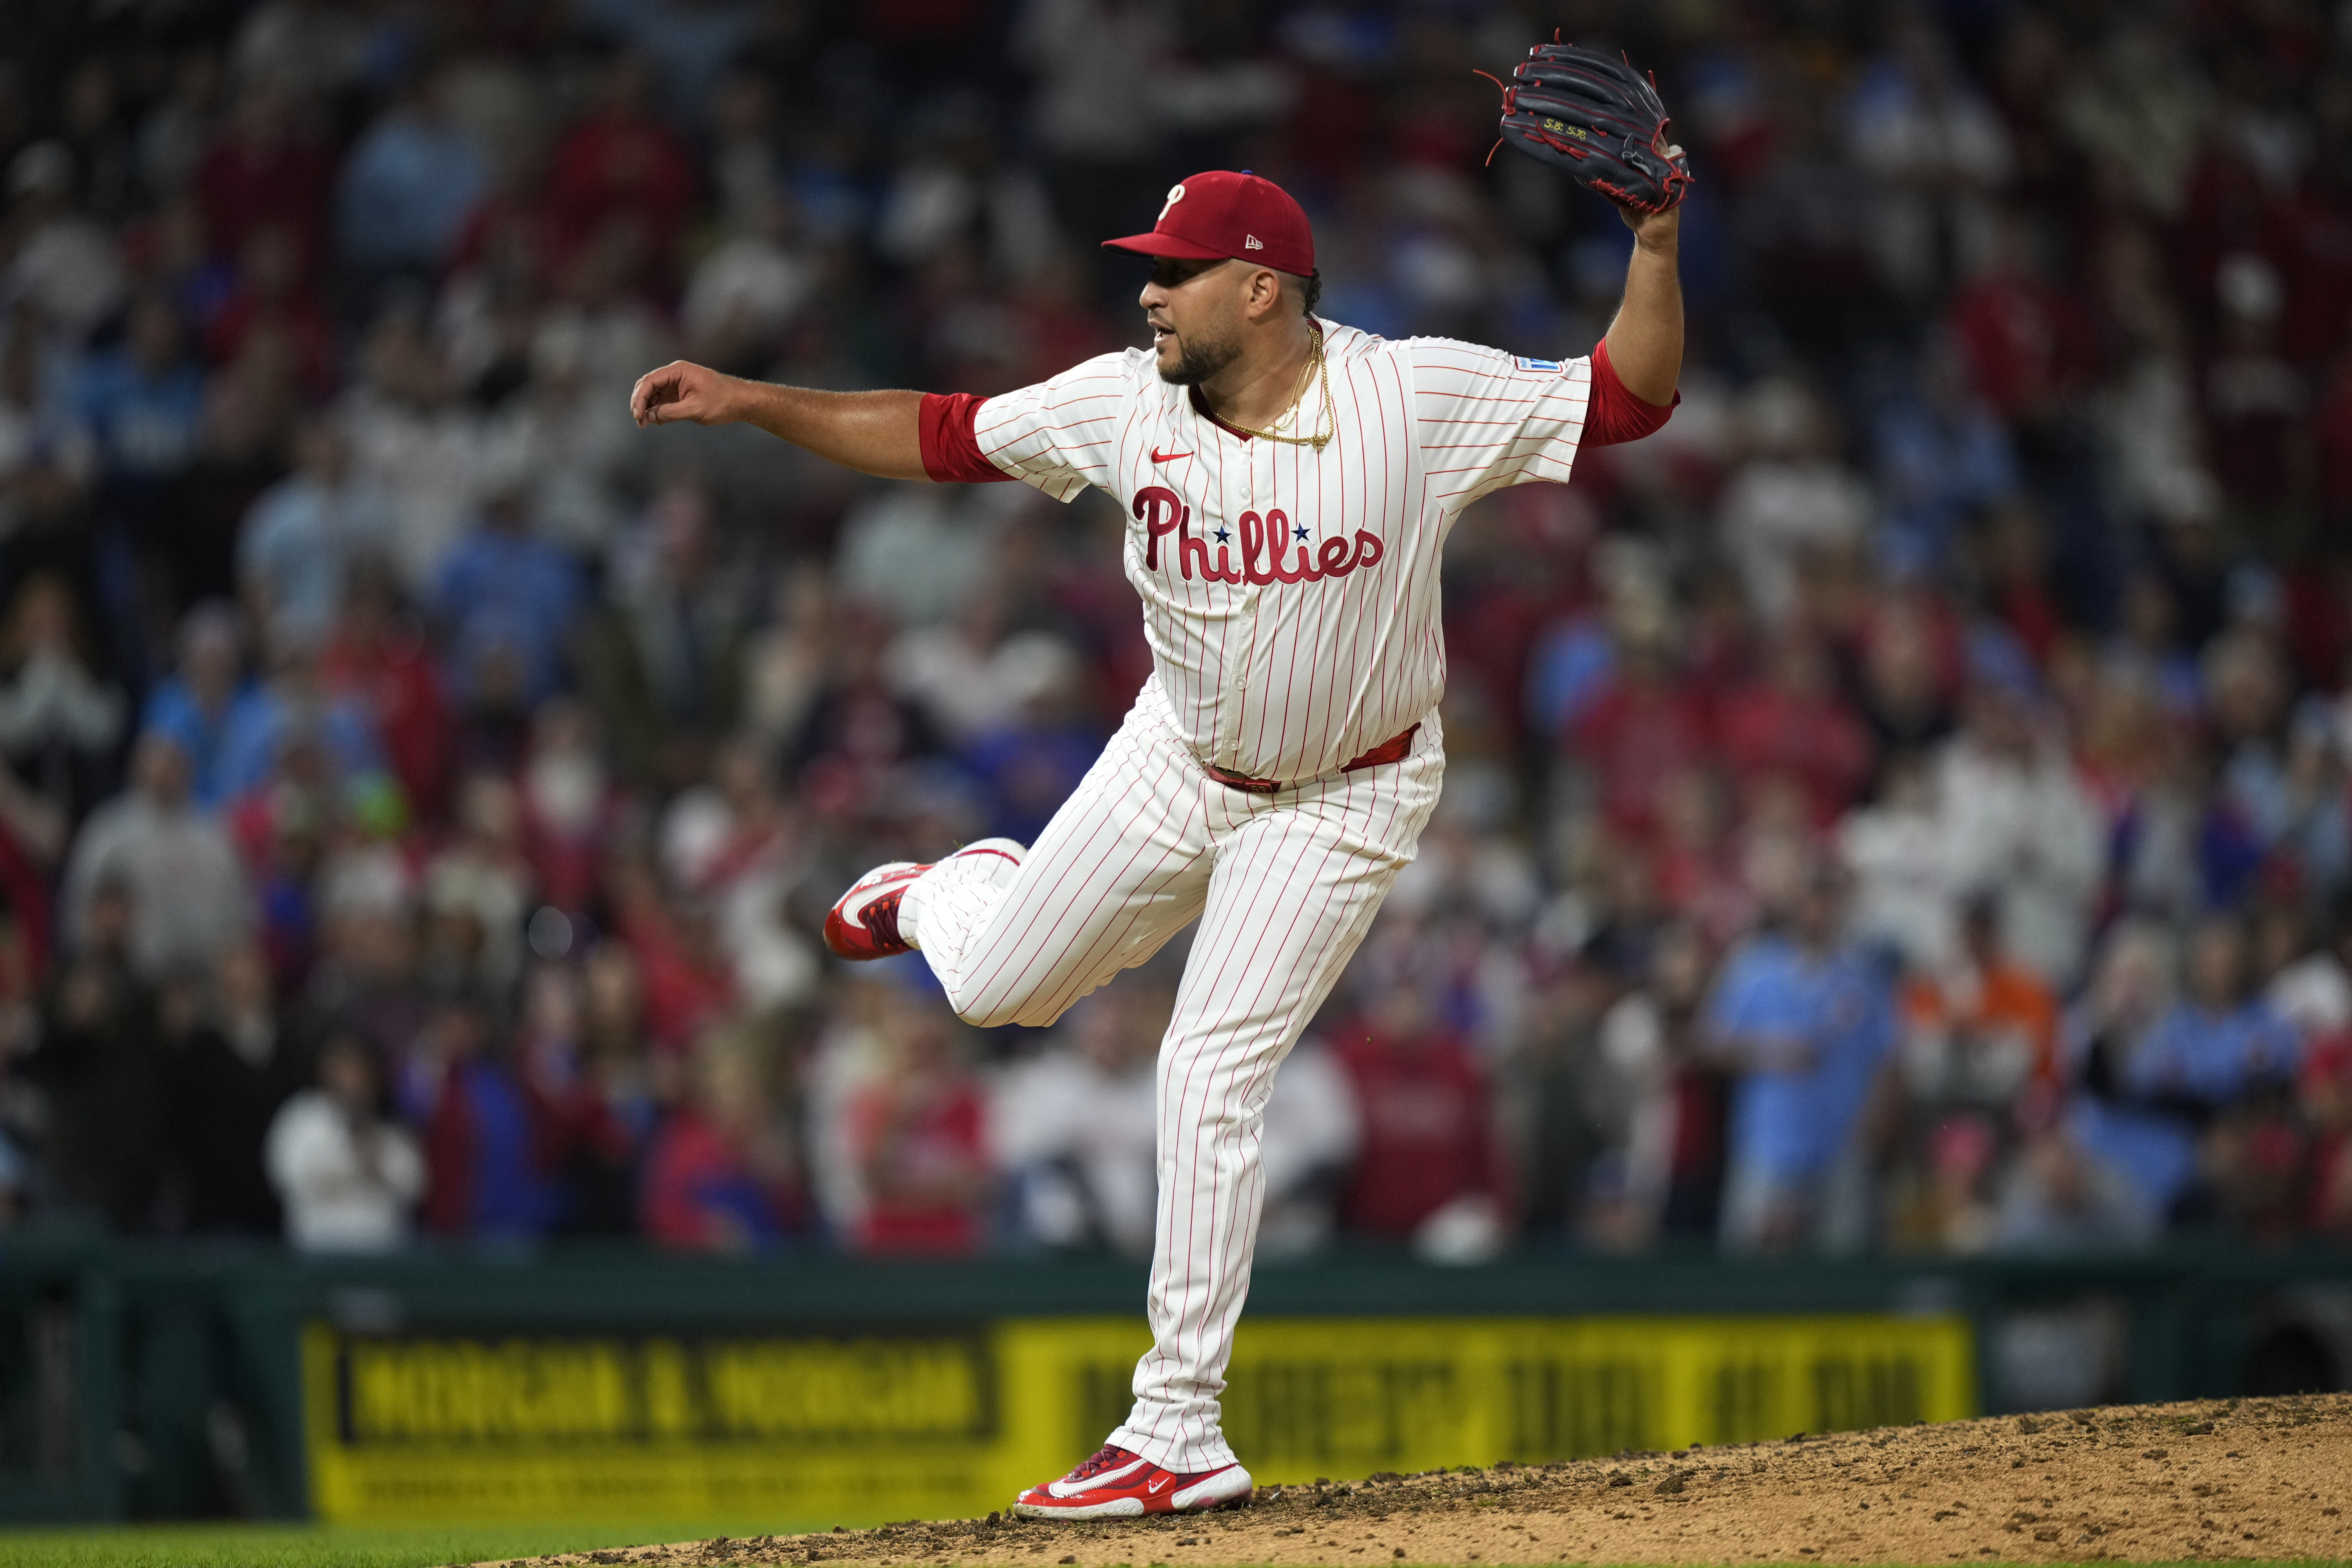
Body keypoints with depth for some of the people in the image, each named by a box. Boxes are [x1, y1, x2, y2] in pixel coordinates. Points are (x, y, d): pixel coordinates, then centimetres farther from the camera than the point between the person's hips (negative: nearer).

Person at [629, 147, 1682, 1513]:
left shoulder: (1419, 398, -22)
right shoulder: (1128, 404, -13)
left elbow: (1631, 399, -20)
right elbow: (943, 436, -3)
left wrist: (1656, 245, -36)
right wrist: (752, 403, -9)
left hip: (1342, 799, -4)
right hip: (1178, 767, 4)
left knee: (1213, 1075, -13)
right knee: (998, 990, 10)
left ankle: (1180, 1437, -5)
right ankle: (950, 894, 51)